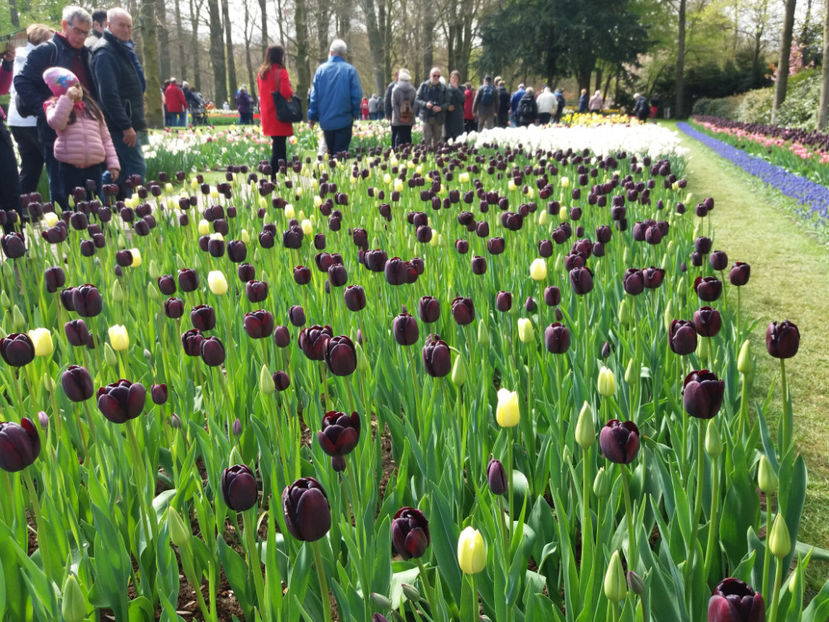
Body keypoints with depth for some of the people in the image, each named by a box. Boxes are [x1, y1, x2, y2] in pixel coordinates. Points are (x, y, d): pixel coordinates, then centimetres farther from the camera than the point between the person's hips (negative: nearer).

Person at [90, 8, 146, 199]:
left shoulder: (124, 50, 19)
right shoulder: (105, 53, -12)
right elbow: (108, 95, -21)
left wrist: (136, 122, 22)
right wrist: (126, 126, -23)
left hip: (127, 122, 10)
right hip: (119, 125, -10)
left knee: (118, 171, 13)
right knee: (137, 169, -10)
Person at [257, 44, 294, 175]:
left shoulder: (261, 72, 11)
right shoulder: (281, 72, -13)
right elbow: (286, 92, -20)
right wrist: (291, 93, 1)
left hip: (267, 114, 8)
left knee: (278, 145, 16)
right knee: (279, 146, -5)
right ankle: (273, 177, -8)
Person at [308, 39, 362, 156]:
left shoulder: (321, 69, 0)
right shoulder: (350, 70, -6)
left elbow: (314, 96, 2)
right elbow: (357, 95, -7)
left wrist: (312, 116, 10)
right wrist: (355, 113, 9)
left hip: (326, 120, 3)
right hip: (344, 120, -3)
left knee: (330, 152, 17)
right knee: (340, 154, -1)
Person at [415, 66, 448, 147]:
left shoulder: (443, 87, 6)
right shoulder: (424, 86, 4)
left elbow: (447, 102, 4)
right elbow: (417, 99, 2)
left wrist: (441, 107, -17)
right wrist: (425, 104, -16)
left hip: (439, 117, 2)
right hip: (427, 116, -1)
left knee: (437, 140, 8)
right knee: (427, 139, -5)